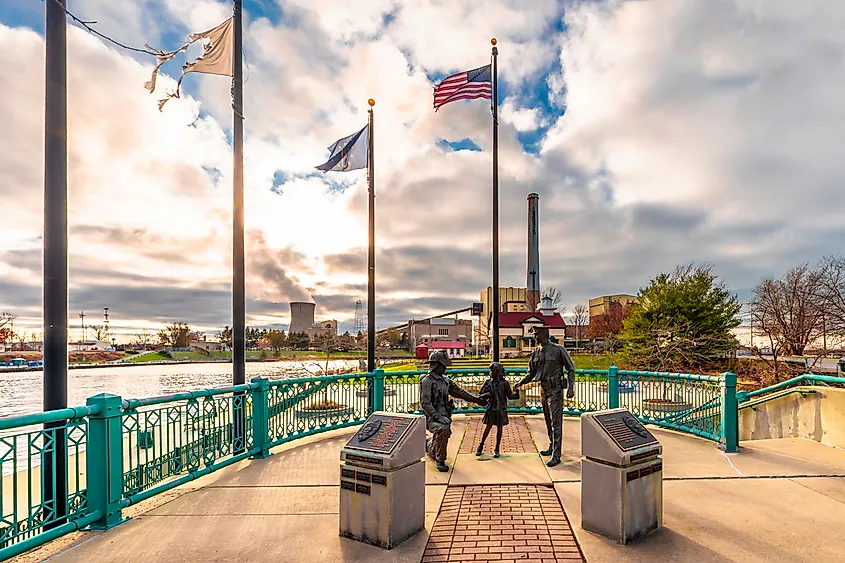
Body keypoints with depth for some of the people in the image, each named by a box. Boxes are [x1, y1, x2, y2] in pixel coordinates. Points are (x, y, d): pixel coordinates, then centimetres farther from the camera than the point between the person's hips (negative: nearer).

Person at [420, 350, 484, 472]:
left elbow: (459, 392, 18)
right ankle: (440, 461, -15)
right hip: (433, 417, -8)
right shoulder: (427, 381, -15)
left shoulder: (445, 380, 9)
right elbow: (425, 403, -20)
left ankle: (430, 447, 56)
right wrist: (437, 417, -27)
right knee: (443, 430, -34)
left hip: (445, 415, 8)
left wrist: (476, 399, 15)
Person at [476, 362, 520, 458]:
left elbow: (510, 395, -3)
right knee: (488, 427, 5)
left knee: (499, 428, 6)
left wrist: (516, 393, -22)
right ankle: (481, 446, 22)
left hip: (501, 410, -1)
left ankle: (497, 449, 18)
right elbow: (480, 395, 4)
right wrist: (486, 395, -17)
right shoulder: (488, 382, -1)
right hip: (491, 409, 1)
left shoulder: (504, 383, -6)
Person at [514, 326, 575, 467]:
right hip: (543, 389, 7)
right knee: (548, 422, 17)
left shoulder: (558, 350, -11)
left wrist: (571, 387, -12)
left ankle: (556, 455, -4)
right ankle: (552, 447, 32)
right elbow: (531, 373, 14)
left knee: (556, 422, -6)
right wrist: (520, 383, 0)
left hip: (555, 391, -7)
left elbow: (571, 369, -5)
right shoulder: (536, 353, 6)